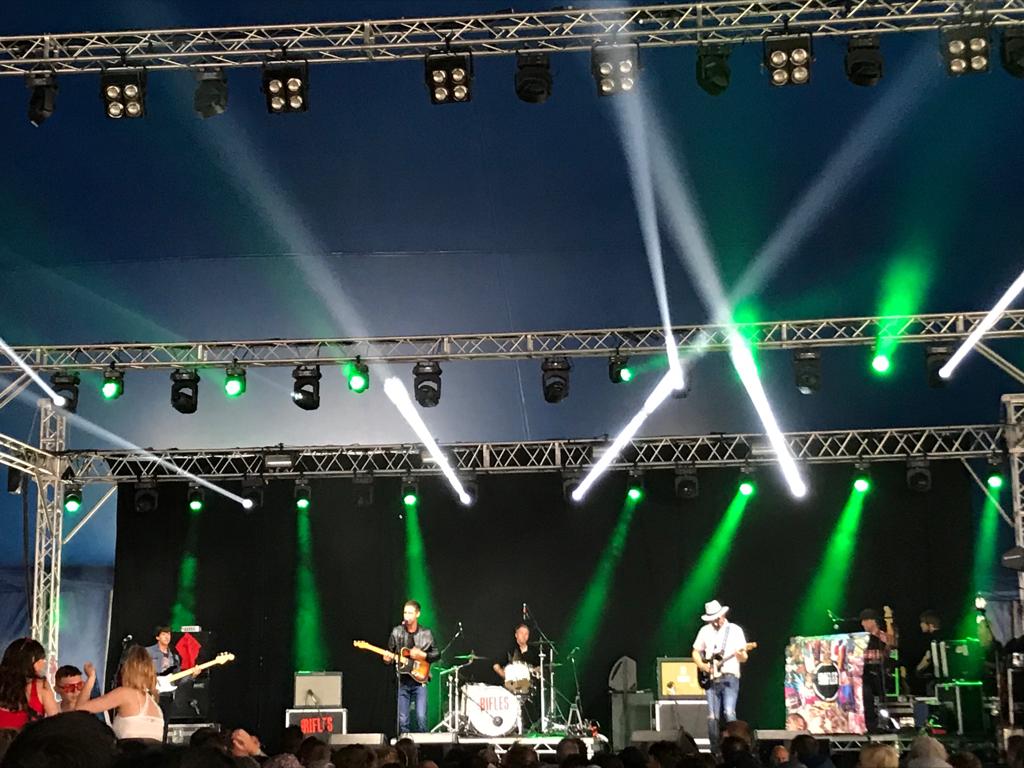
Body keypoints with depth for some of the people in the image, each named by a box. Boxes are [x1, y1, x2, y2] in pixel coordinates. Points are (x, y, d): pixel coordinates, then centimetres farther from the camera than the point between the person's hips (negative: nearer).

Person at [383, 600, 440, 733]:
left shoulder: (426, 634, 2)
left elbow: (437, 654, 6)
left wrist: (422, 655, -10)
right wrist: (388, 658, -12)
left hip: (419, 680, -1)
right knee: (402, 720, 1)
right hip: (402, 682, 1)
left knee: (421, 717, -11)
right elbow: (390, 654, 10)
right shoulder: (396, 632, 4)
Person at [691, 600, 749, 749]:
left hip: (729, 677, -3)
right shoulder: (705, 631, 9)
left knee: (729, 712, -18)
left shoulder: (735, 630, 1)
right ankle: (715, 751, 8)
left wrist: (741, 655, -22)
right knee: (713, 717, 1)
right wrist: (701, 665, 0)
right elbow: (696, 652, 18)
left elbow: (744, 658, 1)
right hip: (711, 679, 3)